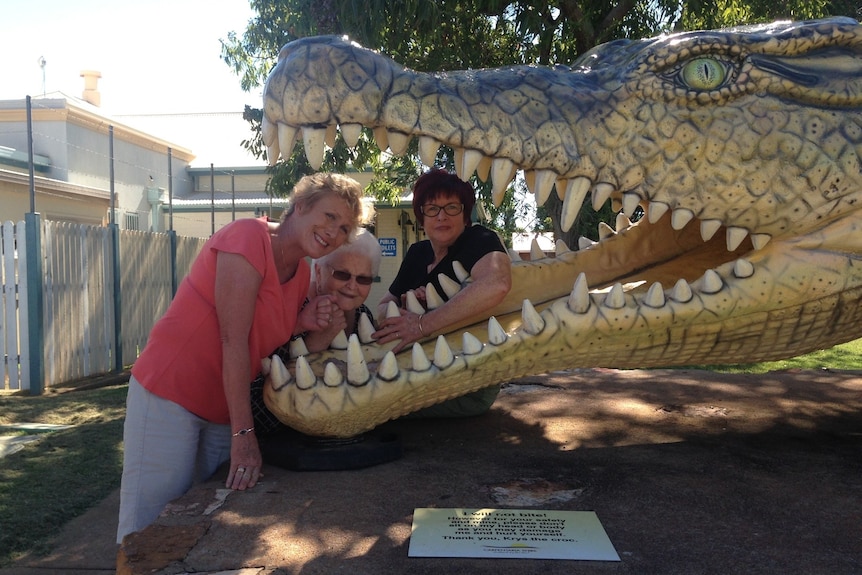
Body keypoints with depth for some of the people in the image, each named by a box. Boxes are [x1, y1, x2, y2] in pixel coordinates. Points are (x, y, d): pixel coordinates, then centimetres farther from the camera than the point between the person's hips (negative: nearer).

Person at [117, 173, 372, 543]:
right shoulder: (249, 236, -17)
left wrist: (303, 323, -8)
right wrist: (243, 434, -22)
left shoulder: (302, 274, 6)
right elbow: (233, 339, -22)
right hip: (170, 392, -7)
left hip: (225, 408, 7)